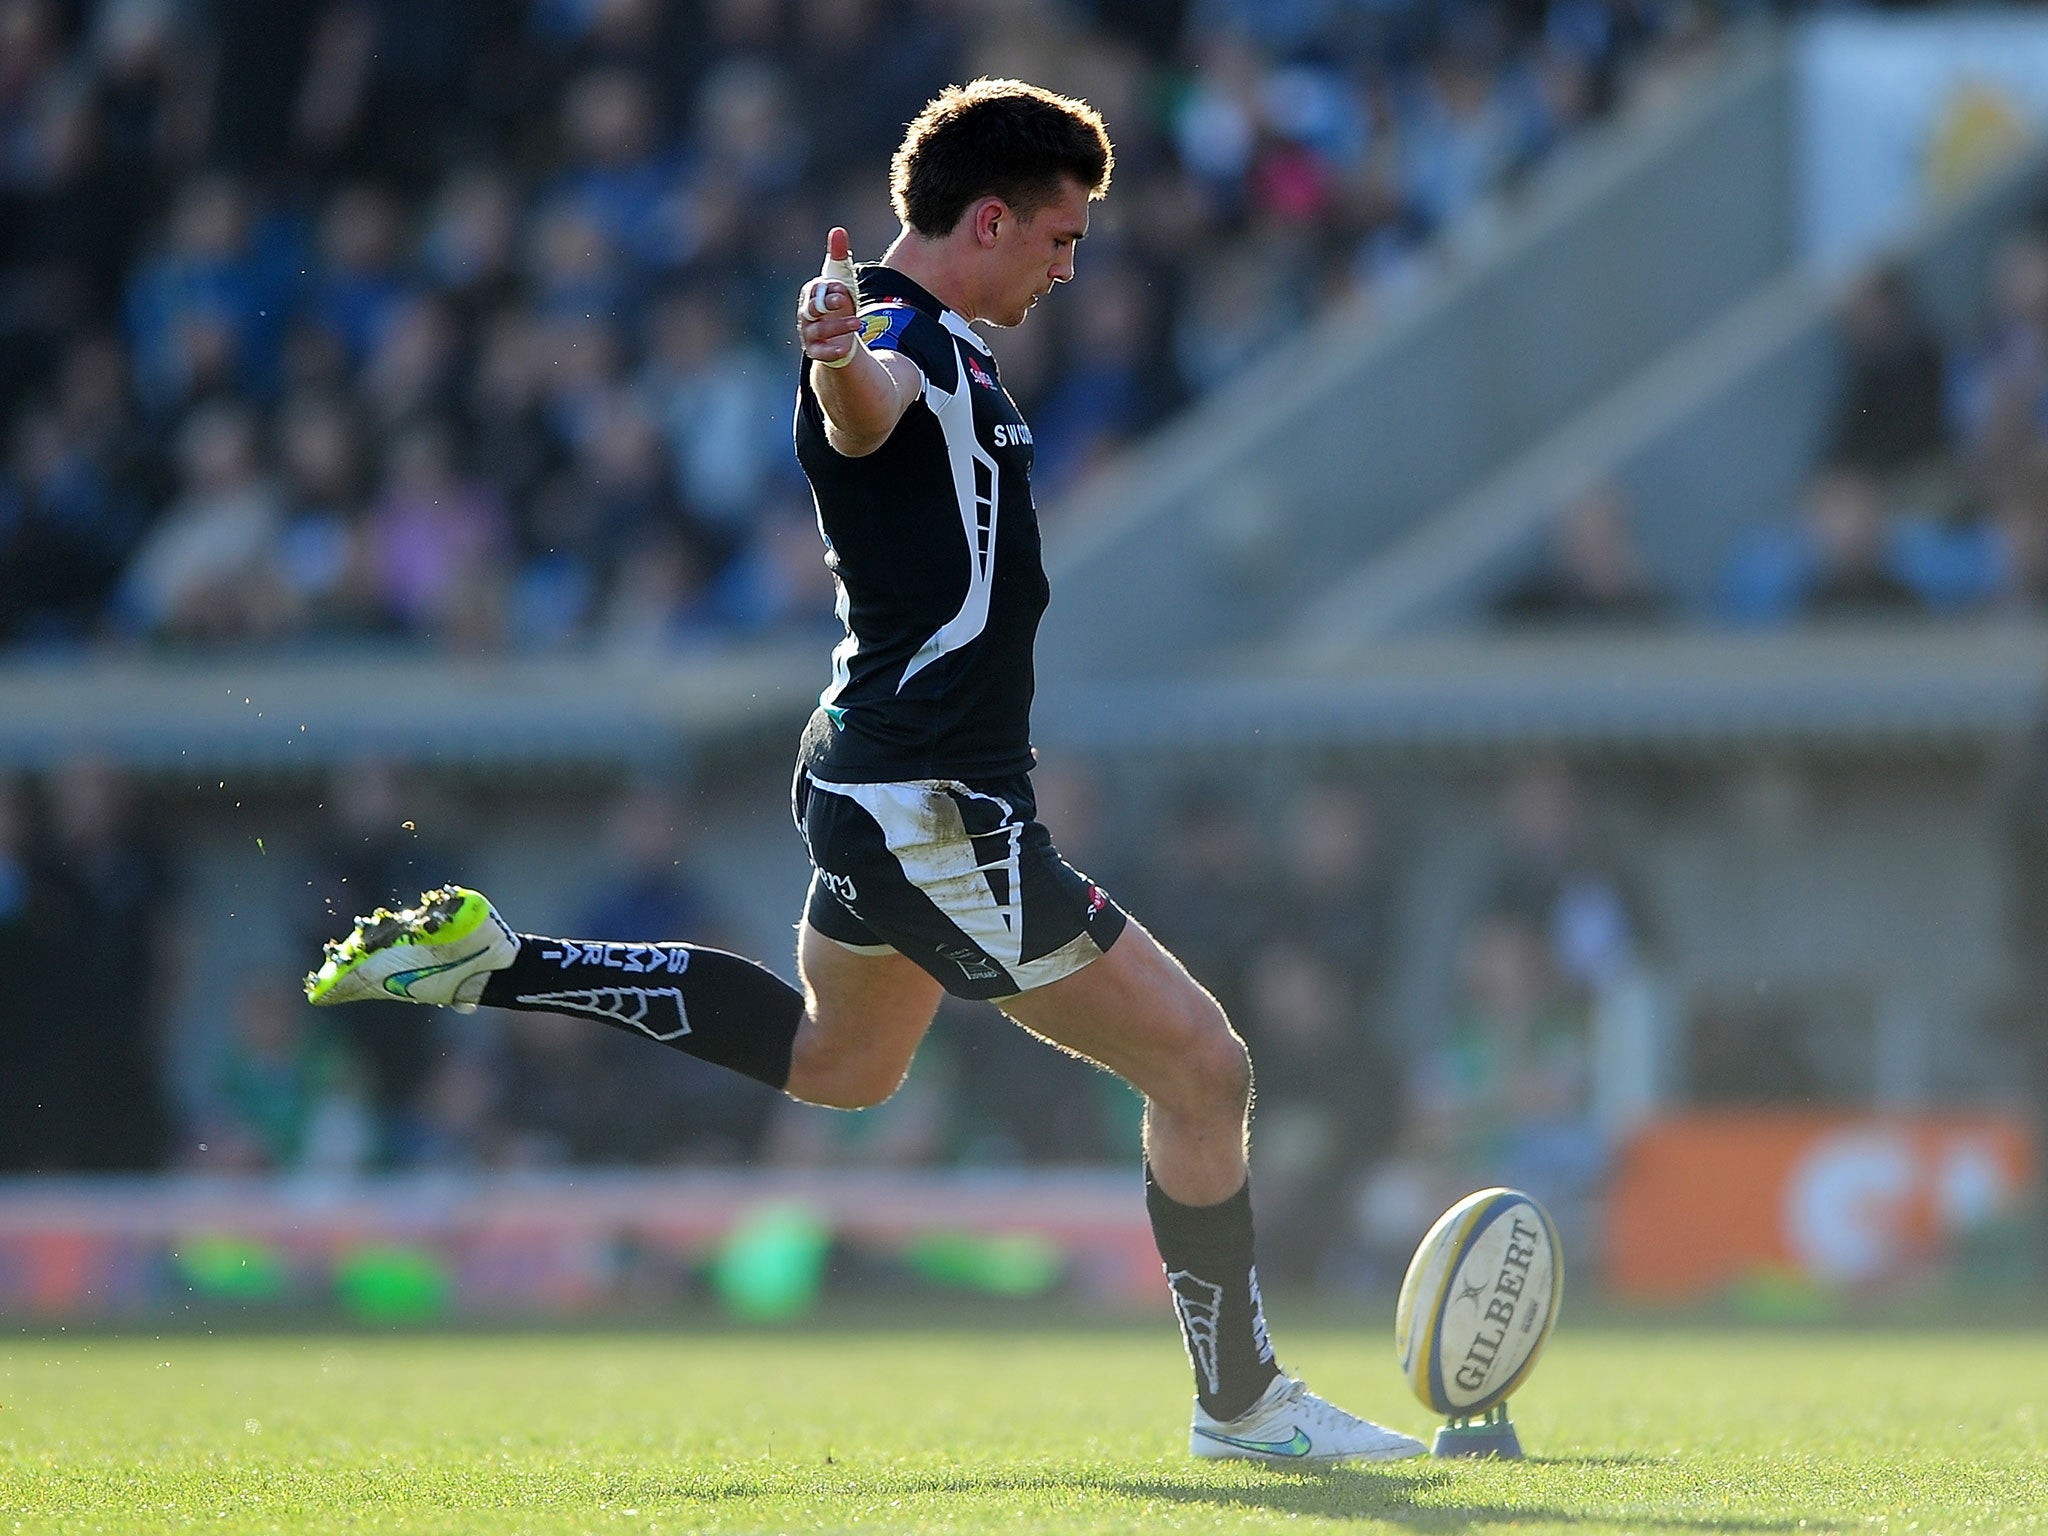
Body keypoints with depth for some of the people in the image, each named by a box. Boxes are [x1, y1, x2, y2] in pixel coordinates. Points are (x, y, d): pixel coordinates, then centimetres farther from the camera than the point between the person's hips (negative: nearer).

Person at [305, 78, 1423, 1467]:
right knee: (1201, 1066, -7)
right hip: (934, 809, -11)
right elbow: (864, 409, -45)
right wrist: (843, 363, -66)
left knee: (834, 1062, 31)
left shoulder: (944, 345, 11)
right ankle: (1240, 1402, 4)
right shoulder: (900, 338, -20)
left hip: (888, 782, 11)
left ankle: (494, 967, 26)